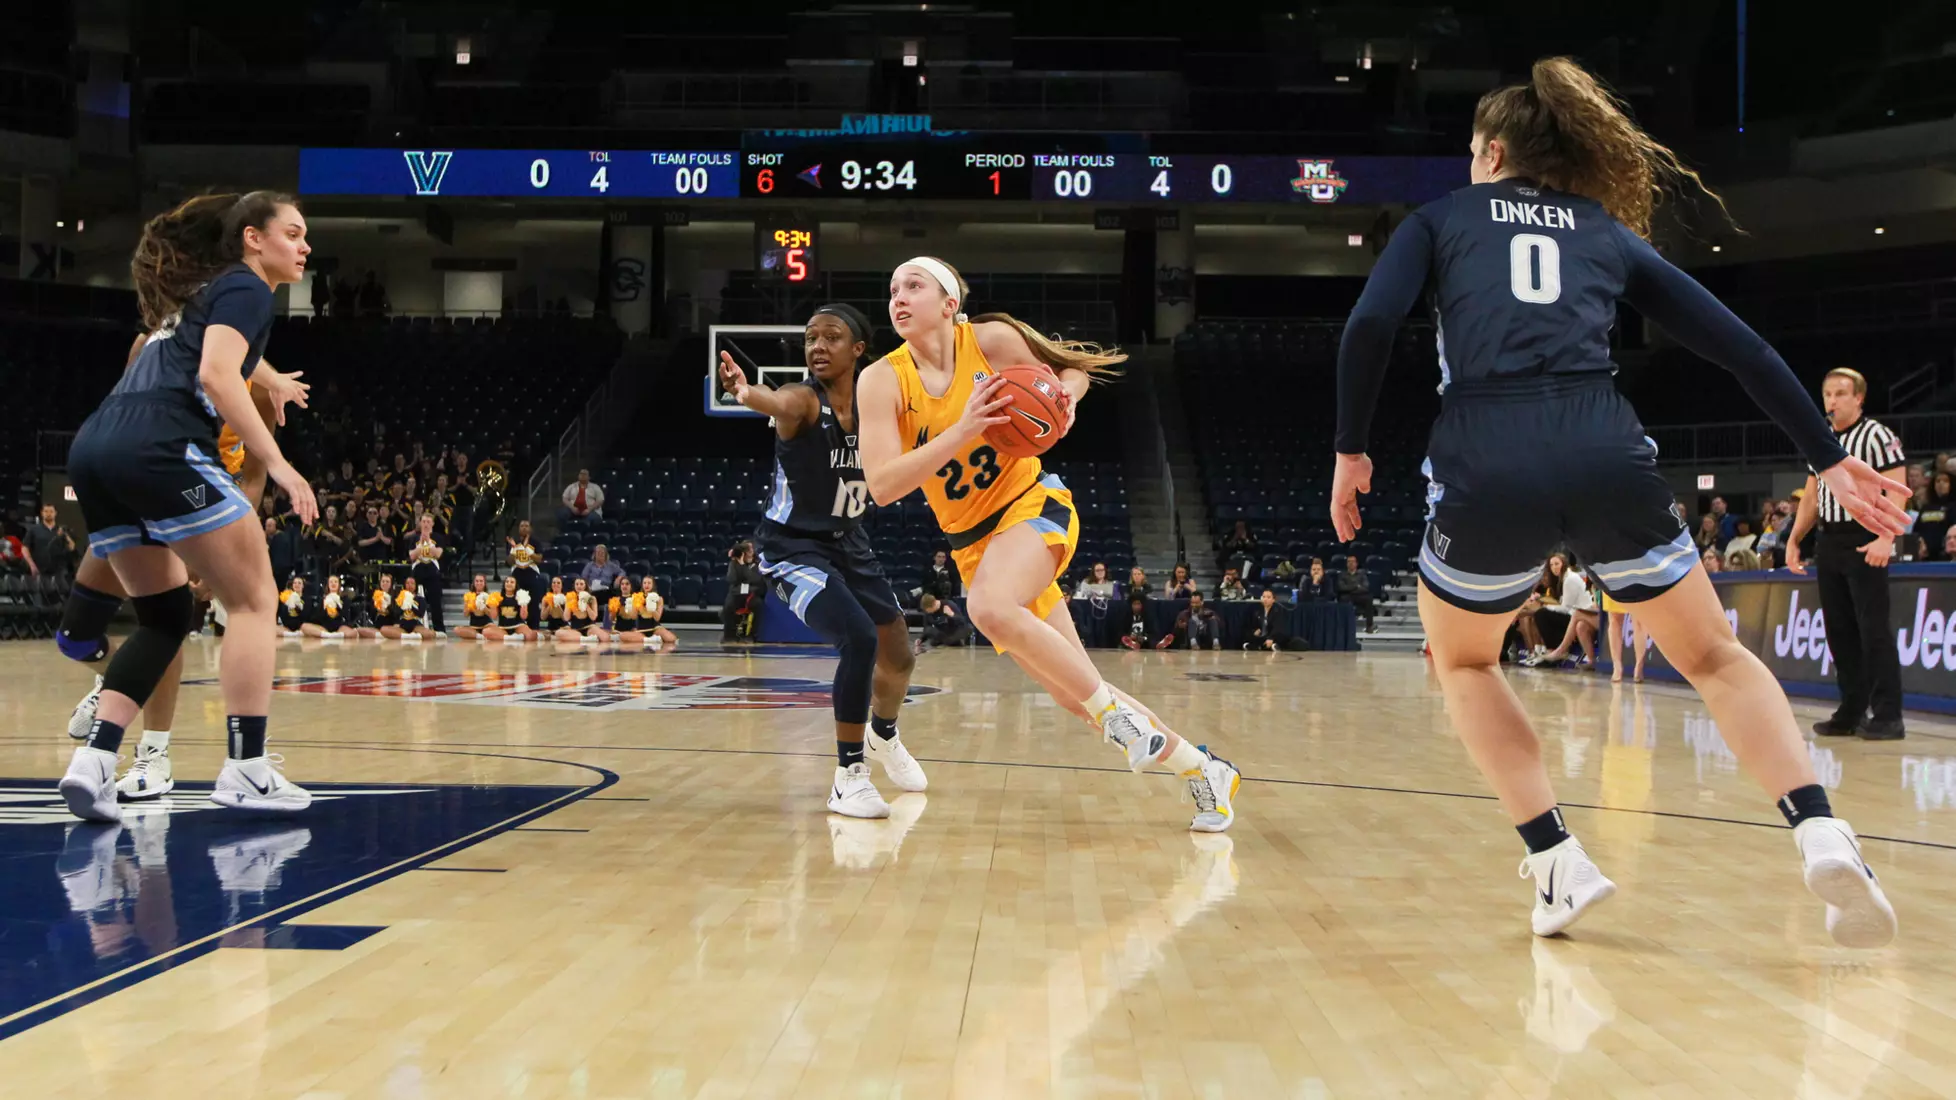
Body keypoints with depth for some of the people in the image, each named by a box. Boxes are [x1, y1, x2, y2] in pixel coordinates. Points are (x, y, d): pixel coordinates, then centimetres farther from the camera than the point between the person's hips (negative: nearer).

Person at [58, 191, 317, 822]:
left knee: (166, 616, 16)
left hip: (92, 450, 9)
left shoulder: (197, 294, 32)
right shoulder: (245, 288, 5)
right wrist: (277, 464, -14)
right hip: (160, 446, -9)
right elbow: (215, 376, -12)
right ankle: (245, 771, -4)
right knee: (254, 600, 1)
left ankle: (93, 763, 1)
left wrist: (268, 382, 67)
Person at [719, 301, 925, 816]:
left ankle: (883, 736, 50)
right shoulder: (805, 400, -23)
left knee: (900, 657, 17)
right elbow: (781, 403, -49)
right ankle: (849, 777, -13)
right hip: (793, 547, -7)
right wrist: (744, 391, -71)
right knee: (859, 640, -27)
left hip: (848, 543, 7)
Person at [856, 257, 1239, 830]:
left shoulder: (992, 340, -9)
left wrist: (1065, 394, -14)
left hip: (1033, 505, -3)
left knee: (990, 606, -36)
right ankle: (1201, 768, 20)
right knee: (1075, 695, 3)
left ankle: (1115, 711, -19)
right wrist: (964, 429, -30)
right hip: (972, 542, 3)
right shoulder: (883, 380, -9)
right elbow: (883, 485, -21)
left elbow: (1071, 369, 10)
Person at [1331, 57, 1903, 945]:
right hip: (1606, 457, 2)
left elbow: (1370, 324, 2)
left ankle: (1557, 863, 12)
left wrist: (1351, 449, 11)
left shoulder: (1441, 218, 20)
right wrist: (1828, 457, 19)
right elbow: (1736, 344, 18)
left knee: (1462, 659, 27)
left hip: (1485, 468, -1)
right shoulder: (1610, 232, 25)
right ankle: (1821, 835, -4)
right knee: (1714, 656, 20)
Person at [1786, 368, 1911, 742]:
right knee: (1839, 630, 7)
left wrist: (1886, 537, -24)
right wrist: (1794, 540, 16)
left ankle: (1887, 716, -5)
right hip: (1830, 542, 7)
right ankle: (1851, 712, 12)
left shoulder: (1877, 436, -6)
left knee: (1873, 629, -8)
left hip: (1866, 541, -7)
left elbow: (1896, 493, -13)